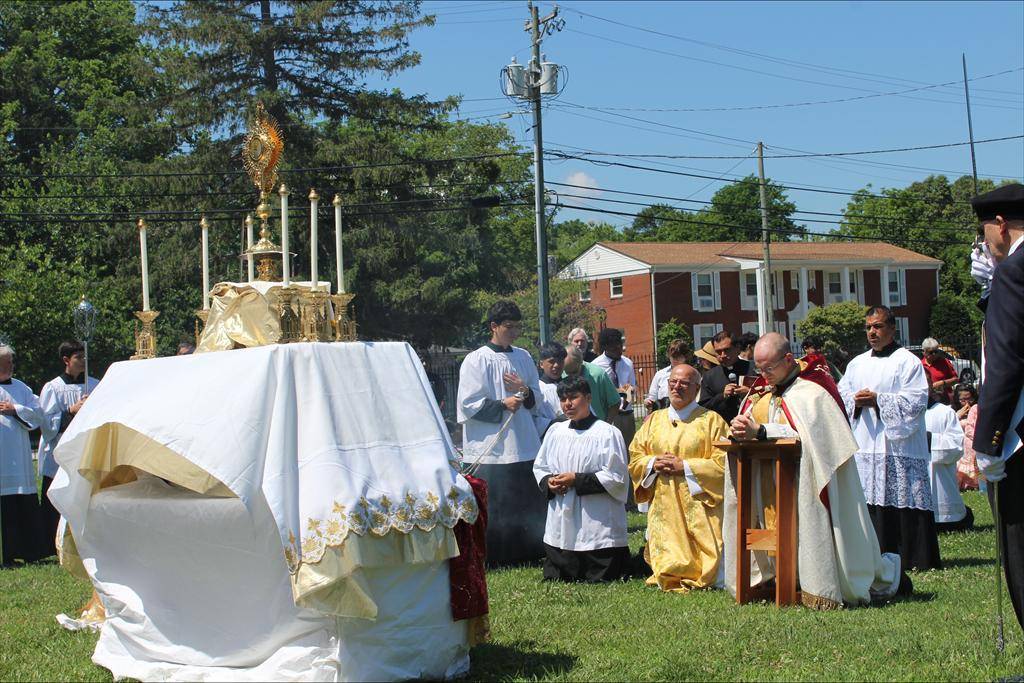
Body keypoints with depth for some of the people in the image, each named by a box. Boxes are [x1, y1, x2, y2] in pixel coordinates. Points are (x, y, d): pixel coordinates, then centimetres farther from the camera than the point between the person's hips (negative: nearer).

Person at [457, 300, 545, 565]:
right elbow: (469, 404, -9)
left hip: (524, 445, 5)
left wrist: (526, 392, -3)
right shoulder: (476, 360, -5)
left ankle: (528, 554, 18)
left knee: (528, 503, 8)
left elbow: (536, 399, 18)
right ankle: (494, 560, 8)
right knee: (495, 508, -2)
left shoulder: (523, 357, 12)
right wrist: (502, 405, -16)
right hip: (491, 449, -5)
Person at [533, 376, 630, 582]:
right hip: (560, 526, 6)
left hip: (597, 527, -5)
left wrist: (576, 480, -15)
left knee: (601, 580, 0)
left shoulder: (607, 433, -8)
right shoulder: (556, 431, 10)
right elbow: (539, 467, 18)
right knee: (554, 580, 9)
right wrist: (549, 483, -5)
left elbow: (616, 478, -12)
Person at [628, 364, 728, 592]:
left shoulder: (711, 420, 0)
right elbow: (635, 457, 15)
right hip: (663, 507, 4)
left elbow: (722, 463, -8)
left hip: (696, 506, -4)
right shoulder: (654, 420, 15)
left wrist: (684, 466, -14)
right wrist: (654, 463, -7)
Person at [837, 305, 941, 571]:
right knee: (870, 502, 2)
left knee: (902, 503, -7)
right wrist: (855, 401, -5)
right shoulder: (857, 364, 19)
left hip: (898, 447, -5)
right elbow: (840, 397, 17)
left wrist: (878, 400, -15)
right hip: (863, 448, 5)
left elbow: (917, 400, -10)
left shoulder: (907, 361, 0)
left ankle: (915, 558, -2)